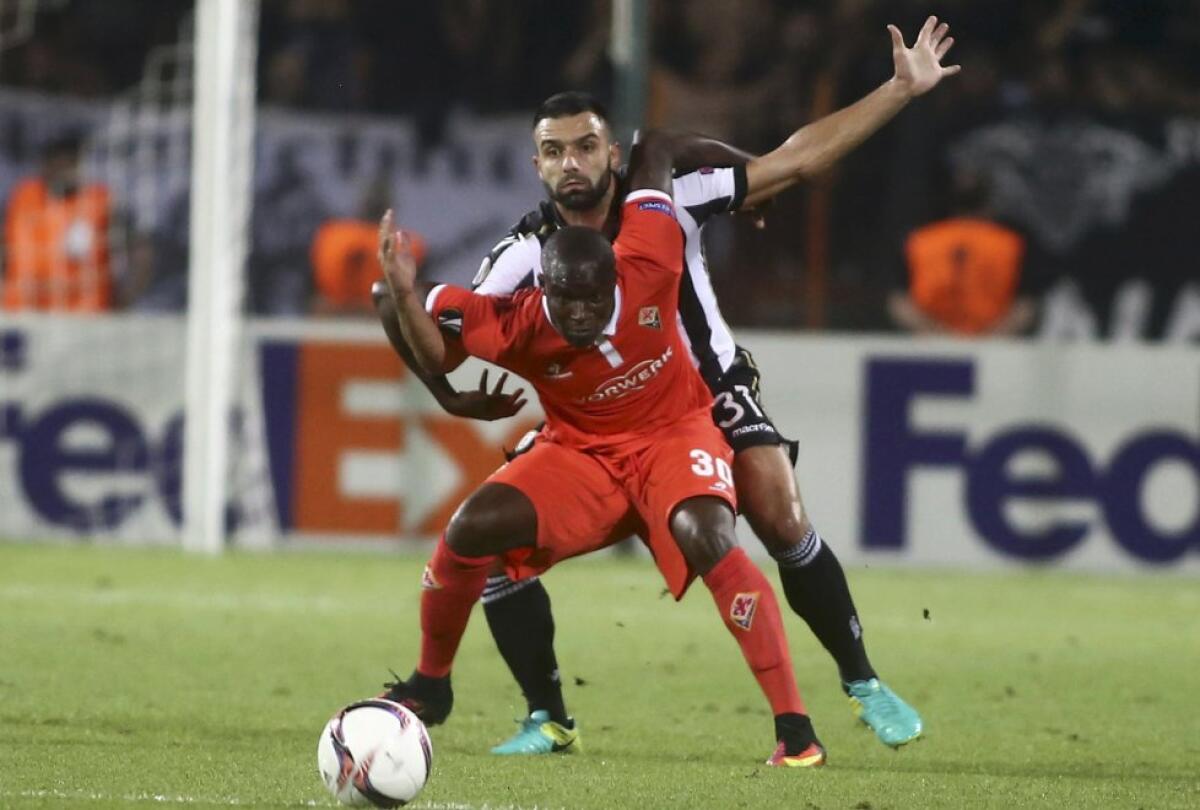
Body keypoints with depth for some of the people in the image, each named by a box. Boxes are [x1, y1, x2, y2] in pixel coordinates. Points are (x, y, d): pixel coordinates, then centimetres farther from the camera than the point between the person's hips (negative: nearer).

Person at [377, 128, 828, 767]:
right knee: (469, 530, -16)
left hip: (673, 434, -2)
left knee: (707, 538, -32)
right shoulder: (519, 325, -26)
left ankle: (793, 726, -29)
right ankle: (430, 686, 12)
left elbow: (654, 155, -14)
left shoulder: (648, 271, -28)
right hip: (580, 451, 2)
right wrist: (403, 294, -32)